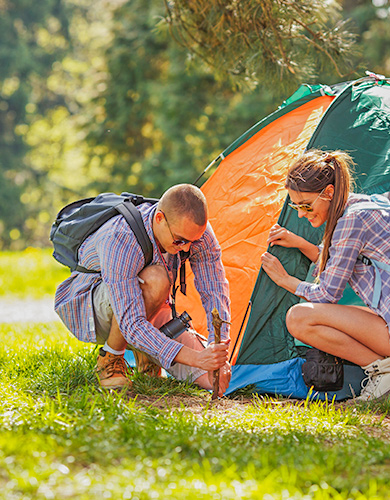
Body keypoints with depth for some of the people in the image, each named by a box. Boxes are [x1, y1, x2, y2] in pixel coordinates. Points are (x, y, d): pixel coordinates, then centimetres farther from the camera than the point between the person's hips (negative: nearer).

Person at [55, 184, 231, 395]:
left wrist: (220, 352, -29)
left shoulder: (196, 229, -22)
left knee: (213, 378, -12)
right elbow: (131, 324, -43)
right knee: (154, 279, -39)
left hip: (147, 308, 5)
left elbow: (215, 294, -14)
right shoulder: (120, 240, -39)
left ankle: (144, 350, 15)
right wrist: (194, 358, -50)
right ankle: (110, 358, -17)